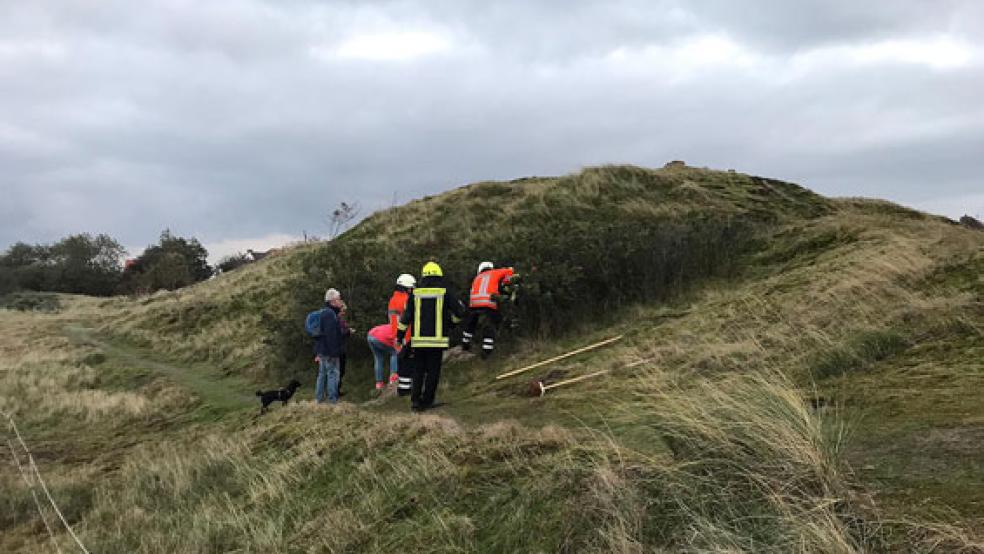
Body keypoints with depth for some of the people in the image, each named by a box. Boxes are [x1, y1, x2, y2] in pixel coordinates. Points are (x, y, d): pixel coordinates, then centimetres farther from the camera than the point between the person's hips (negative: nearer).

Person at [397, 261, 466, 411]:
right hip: (438, 340, -2)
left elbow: (405, 316, 4)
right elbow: (460, 312, 1)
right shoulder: (445, 293, -1)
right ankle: (426, 402, 6)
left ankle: (415, 400, 5)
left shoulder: (415, 294, 4)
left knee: (418, 371, 12)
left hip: (419, 340, 2)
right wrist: (450, 321, 20)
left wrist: (399, 335, 12)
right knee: (433, 372, 6)